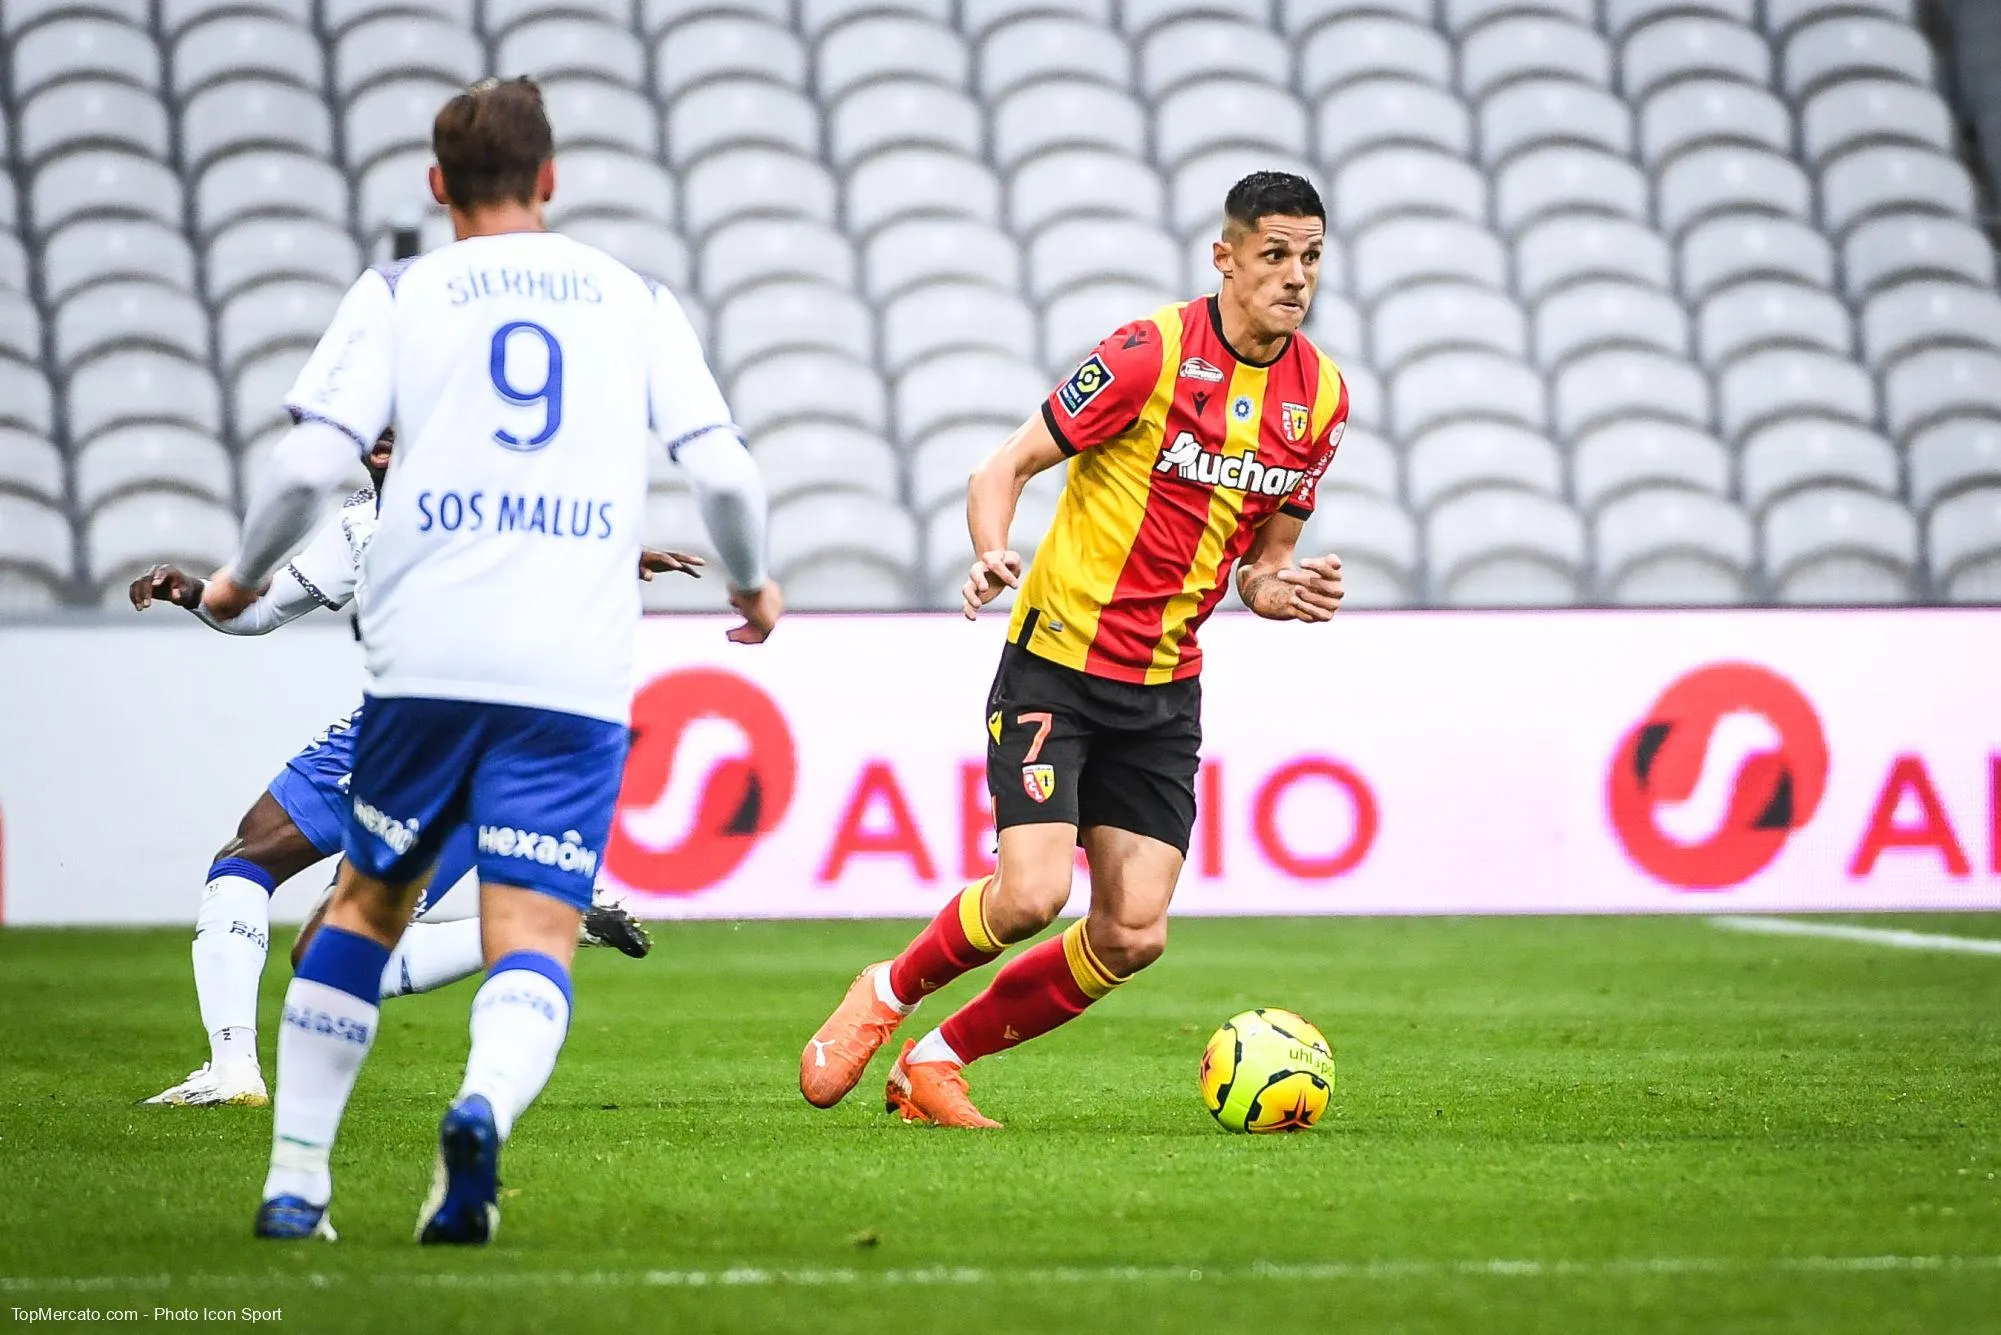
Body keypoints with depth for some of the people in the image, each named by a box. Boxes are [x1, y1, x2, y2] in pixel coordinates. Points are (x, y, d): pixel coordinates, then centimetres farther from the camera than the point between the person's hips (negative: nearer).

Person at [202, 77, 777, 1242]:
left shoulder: (398, 295, 8)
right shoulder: (635, 300, 12)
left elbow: (311, 463, -2)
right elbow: (724, 470, 6)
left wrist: (244, 577, 16)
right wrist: (754, 583, 25)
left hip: (425, 661, 1)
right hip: (576, 677, 0)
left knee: (367, 905, 19)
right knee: (534, 940, -4)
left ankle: (296, 1178, 17)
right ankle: (484, 1108, -36)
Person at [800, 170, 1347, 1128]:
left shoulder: (1321, 395, 5)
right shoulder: (1150, 353, -13)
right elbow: (1006, 469, -9)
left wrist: (1284, 591, -8)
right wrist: (992, 556, -28)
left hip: (1164, 689, 6)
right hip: (1056, 663, -5)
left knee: (1133, 935, -4)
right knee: (1031, 895, -18)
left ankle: (939, 1060, 15)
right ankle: (887, 995, 12)